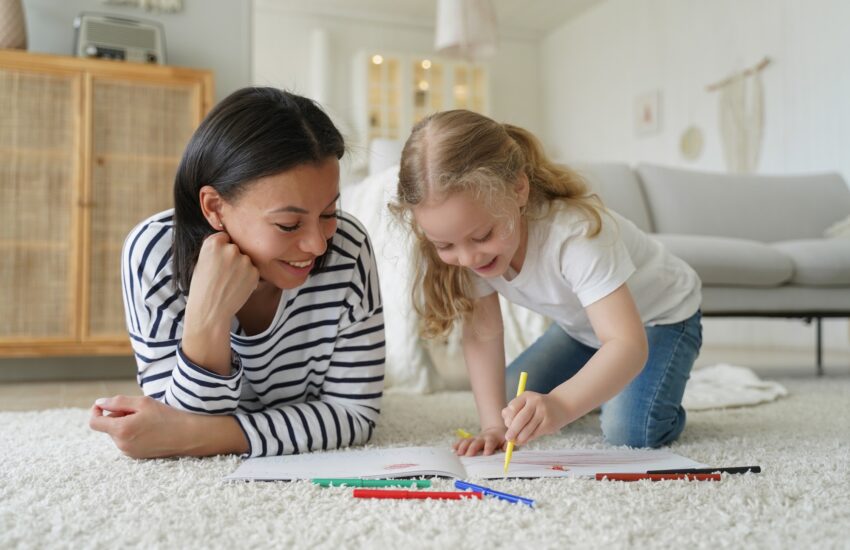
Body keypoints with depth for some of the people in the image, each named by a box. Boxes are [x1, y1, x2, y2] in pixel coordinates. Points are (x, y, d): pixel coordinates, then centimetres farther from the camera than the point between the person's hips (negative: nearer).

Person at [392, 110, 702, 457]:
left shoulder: (575, 235, -42)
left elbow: (628, 345, -47)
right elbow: (482, 335, -17)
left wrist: (559, 406, -63)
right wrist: (494, 425, -25)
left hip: (659, 314, -5)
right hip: (582, 326, 6)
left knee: (630, 432, -25)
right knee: (509, 403, -1)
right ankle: (596, 389, 23)